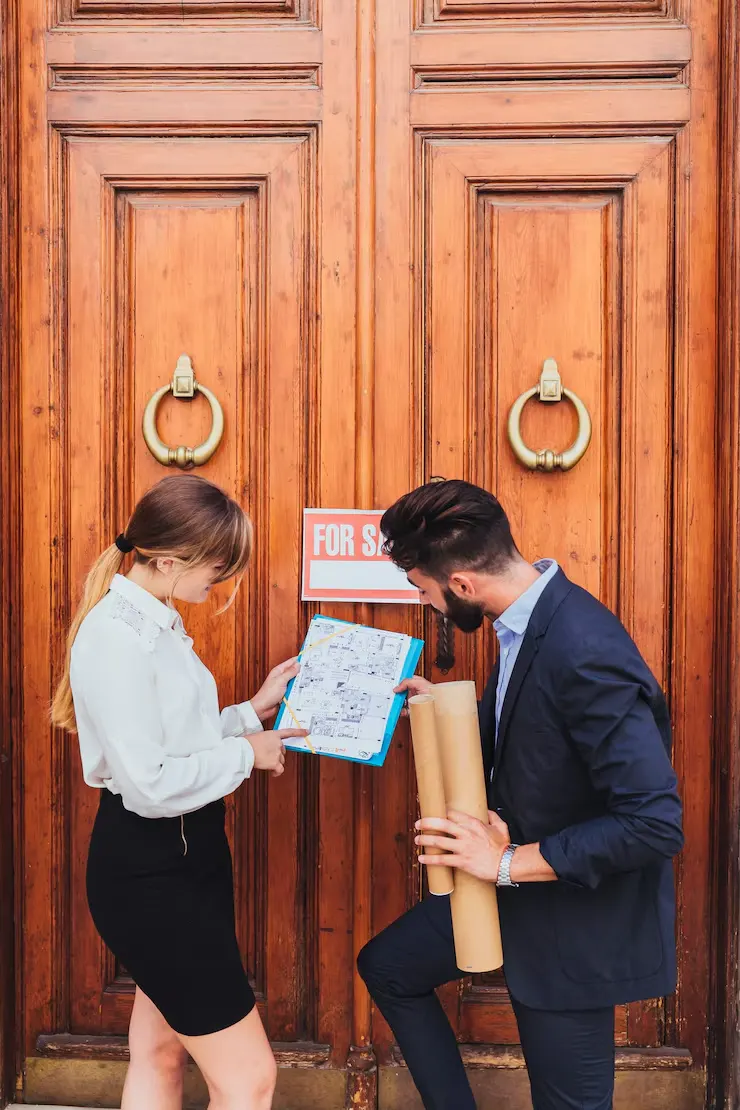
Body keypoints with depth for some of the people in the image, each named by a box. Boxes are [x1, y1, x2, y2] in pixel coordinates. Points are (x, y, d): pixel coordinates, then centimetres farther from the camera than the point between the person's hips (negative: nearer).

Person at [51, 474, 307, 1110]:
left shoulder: (154, 623, 8)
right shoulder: (115, 636, -22)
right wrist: (246, 753, -14)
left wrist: (251, 712, 6)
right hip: (149, 872, -10)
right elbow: (150, 784, -25)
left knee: (160, 1055, 22)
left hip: (186, 856, 10)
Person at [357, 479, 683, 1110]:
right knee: (388, 966, 21)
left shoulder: (586, 653, -32)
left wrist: (510, 862, -25)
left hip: (578, 922, -9)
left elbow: (656, 822, -31)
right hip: (516, 888, 9)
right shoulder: (529, 621, -4)